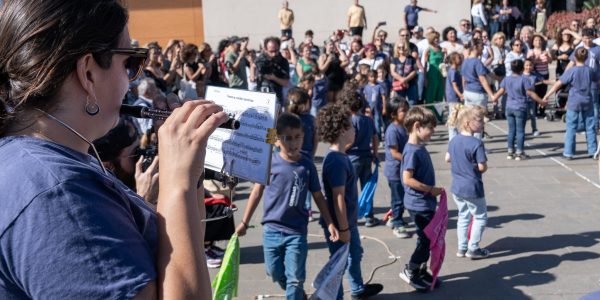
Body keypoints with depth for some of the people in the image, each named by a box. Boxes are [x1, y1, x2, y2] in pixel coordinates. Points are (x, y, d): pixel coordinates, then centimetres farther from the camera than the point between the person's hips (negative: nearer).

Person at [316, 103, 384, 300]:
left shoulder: (340, 156, 4)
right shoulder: (336, 160, -28)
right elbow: (338, 198, -27)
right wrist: (343, 228, -22)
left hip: (348, 219, 11)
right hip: (339, 223, -11)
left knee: (355, 254, 28)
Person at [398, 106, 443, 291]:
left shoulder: (420, 148, 8)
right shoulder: (412, 151, -21)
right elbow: (407, 179, -26)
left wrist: (431, 191, 13)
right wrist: (430, 189, -20)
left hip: (426, 203, 9)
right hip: (418, 204, -9)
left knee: (428, 239, 16)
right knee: (426, 240, -1)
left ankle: (421, 271, 28)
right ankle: (410, 271, 12)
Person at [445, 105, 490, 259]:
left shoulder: (454, 140, 1)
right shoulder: (476, 143, -22)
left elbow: (447, 158, 12)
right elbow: (482, 167, -22)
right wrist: (476, 167, -2)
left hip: (457, 187, 7)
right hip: (472, 188, -7)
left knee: (463, 216, 20)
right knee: (480, 217, 11)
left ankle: (462, 248, 25)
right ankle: (473, 248, 14)